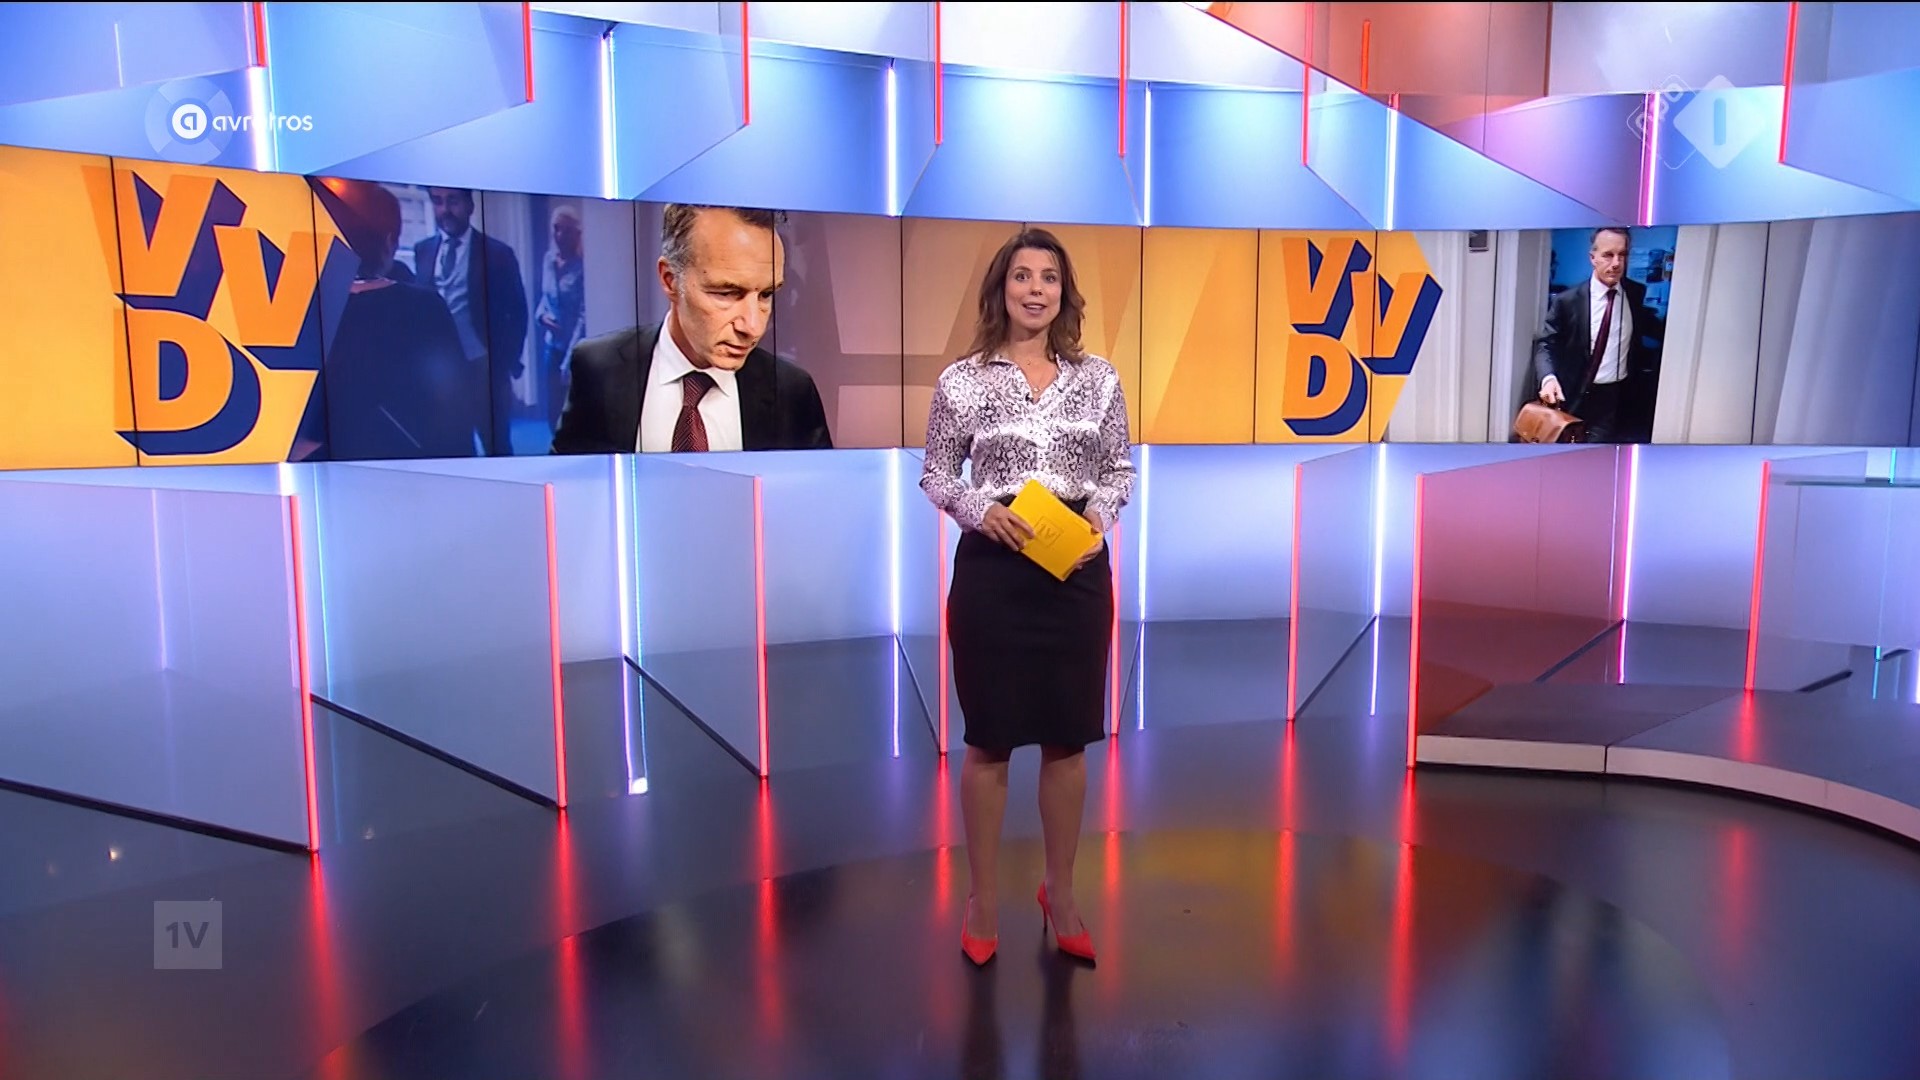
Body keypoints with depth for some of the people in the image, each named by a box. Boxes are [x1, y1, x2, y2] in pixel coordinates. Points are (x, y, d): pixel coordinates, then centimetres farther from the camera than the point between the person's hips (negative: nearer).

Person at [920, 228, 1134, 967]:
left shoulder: (1098, 378, 5)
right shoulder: (962, 381, -1)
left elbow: (1121, 469, 12)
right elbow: (935, 476, 4)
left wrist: (1100, 511, -8)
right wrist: (981, 510, -14)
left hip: (1079, 567, 2)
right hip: (992, 566, -2)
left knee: (1069, 738, 10)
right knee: (990, 739, 6)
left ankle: (1060, 893, 28)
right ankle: (983, 899, 23)